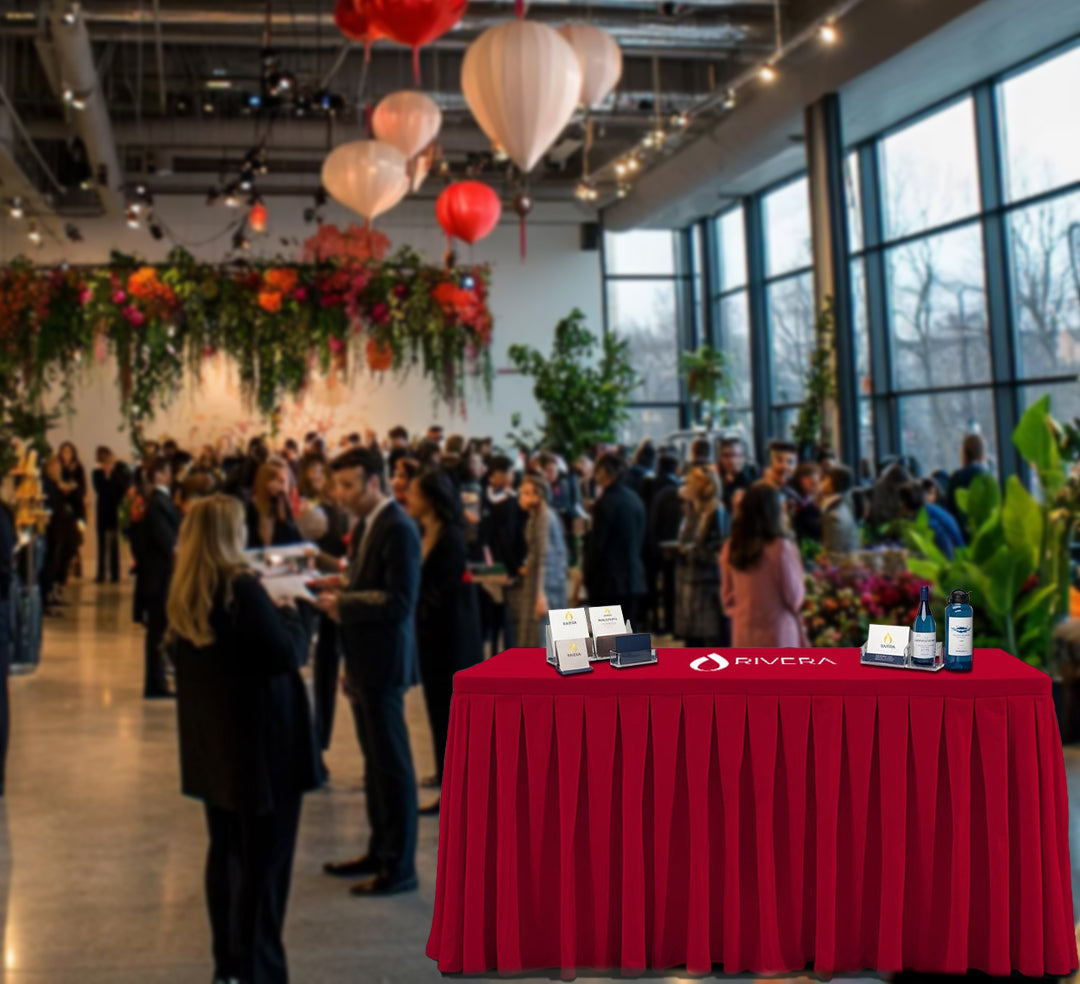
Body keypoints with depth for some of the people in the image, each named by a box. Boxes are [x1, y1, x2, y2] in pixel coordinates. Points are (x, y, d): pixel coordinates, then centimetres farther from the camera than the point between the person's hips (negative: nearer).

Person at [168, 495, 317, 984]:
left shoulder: (183, 594, 4)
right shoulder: (241, 588, -20)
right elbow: (287, 655, -20)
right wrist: (290, 616, -1)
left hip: (210, 740, 8)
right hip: (259, 739, -8)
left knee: (226, 851, 17)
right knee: (264, 858, 2)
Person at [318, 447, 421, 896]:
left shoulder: (397, 529, -17)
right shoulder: (366, 526, 13)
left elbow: (399, 601, -23)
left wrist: (342, 603, -21)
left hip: (384, 663, -10)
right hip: (364, 662, 10)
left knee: (392, 762, -2)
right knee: (376, 759, 17)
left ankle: (400, 867, 7)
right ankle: (380, 851, 28)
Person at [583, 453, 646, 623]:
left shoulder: (606, 502, -13)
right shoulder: (635, 500, 9)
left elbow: (596, 544, -13)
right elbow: (640, 540, 13)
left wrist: (588, 577, -4)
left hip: (608, 582, -7)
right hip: (634, 578, 7)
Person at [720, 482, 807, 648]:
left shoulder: (731, 548, -1)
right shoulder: (780, 548, -17)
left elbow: (726, 595, 8)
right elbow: (794, 597, -9)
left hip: (743, 635, 5)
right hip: (777, 635, -5)